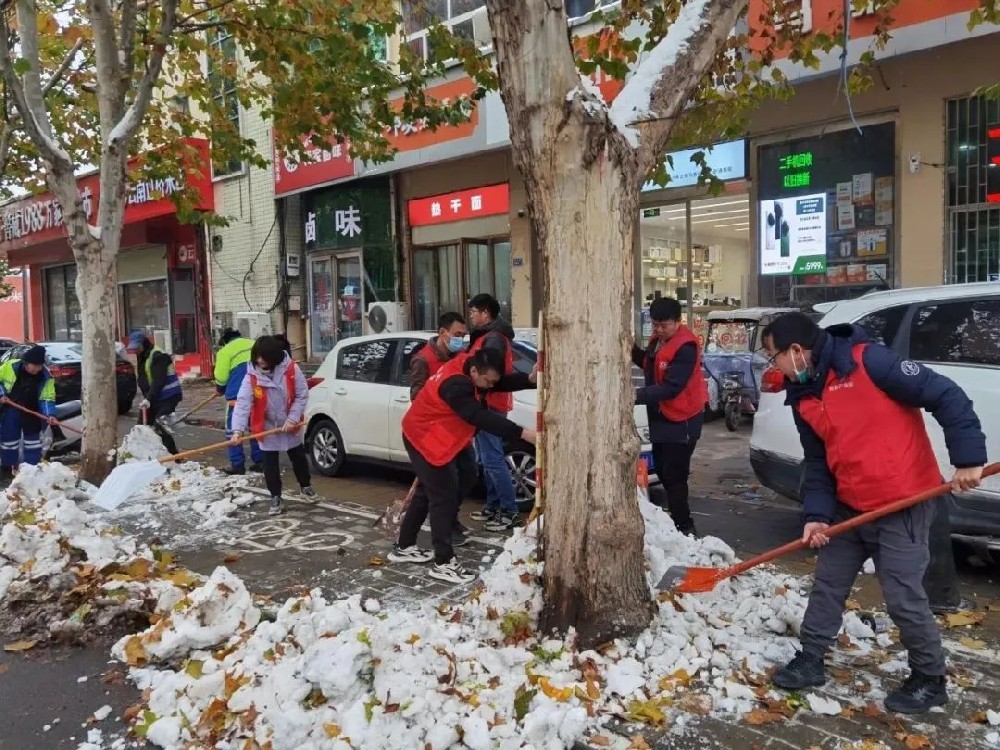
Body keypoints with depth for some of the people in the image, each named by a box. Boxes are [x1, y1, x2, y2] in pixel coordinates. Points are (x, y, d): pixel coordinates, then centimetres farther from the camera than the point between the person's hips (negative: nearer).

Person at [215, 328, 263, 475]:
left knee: (233, 429, 5)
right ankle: (259, 461, 17)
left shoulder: (225, 351, 0)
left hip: (238, 395, -5)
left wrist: (220, 390, 15)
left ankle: (237, 465, 2)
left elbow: (221, 377, -4)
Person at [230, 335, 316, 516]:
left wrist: (292, 419, -18)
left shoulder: (291, 369, -17)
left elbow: (302, 395, -11)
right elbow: (242, 403, -24)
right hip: (266, 429, 0)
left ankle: (306, 486, 40)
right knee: (270, 465, 5)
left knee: (299, 458, 17)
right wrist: (238, 430, -36)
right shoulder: (252, 377, -17)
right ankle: (276, 498, 20)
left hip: (291, 427, 0)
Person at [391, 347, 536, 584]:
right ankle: (443, 563, -3)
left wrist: (530, 379, -18)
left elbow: (503, 383, 1)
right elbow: (481, 418, -41)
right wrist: (522, 433, -46)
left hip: (439, 438, 10)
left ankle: (404, 547, 30)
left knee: (427, 492, 18)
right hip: (424, 439, -10)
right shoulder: (455, 385, -33)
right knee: (443, 496, -9)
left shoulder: (467, 368, -5)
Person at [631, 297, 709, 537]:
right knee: (662, 470, 17)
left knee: (674, 475, -8)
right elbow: (649, 364, 19)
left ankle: (684, 526, 3)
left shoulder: (686, 348, -22)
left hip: (681, 420, -9)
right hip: (660, 417, 10)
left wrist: (638, 395, -38)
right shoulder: (658, 339, 6)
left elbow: (671, 387, -28)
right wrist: (633, 350, 0)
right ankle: (675, 518, 32)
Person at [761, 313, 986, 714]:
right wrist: (816, 513, -4)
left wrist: (968, 458, -22)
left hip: (903, 505, -7)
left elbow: (945, 396, -19)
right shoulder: (803, 397, 3)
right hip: (849, 507, 8)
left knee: (903, 597, -1)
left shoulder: (867, 361, -20)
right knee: (828, 585, 13)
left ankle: (931, 680, 21)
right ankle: (811, 659, 29)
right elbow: (816, 462, 8)